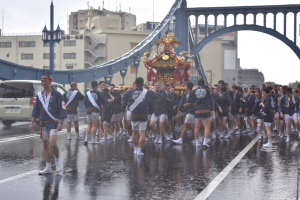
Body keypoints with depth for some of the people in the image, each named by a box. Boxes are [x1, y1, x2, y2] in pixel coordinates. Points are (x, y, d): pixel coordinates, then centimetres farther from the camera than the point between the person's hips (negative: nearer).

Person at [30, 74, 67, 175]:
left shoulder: (56, 94, -4)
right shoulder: (40, 95, 9)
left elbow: (61, 109, -6)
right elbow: (36, 110, 15)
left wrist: (61, 122, -13)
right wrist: (32, 123, 13)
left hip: (53, 123, -5)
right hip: (43, 123, 5)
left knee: (52, 143, -19)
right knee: (45, 145, 6)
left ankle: (57, 160, 7)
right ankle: (48, 167, 14)